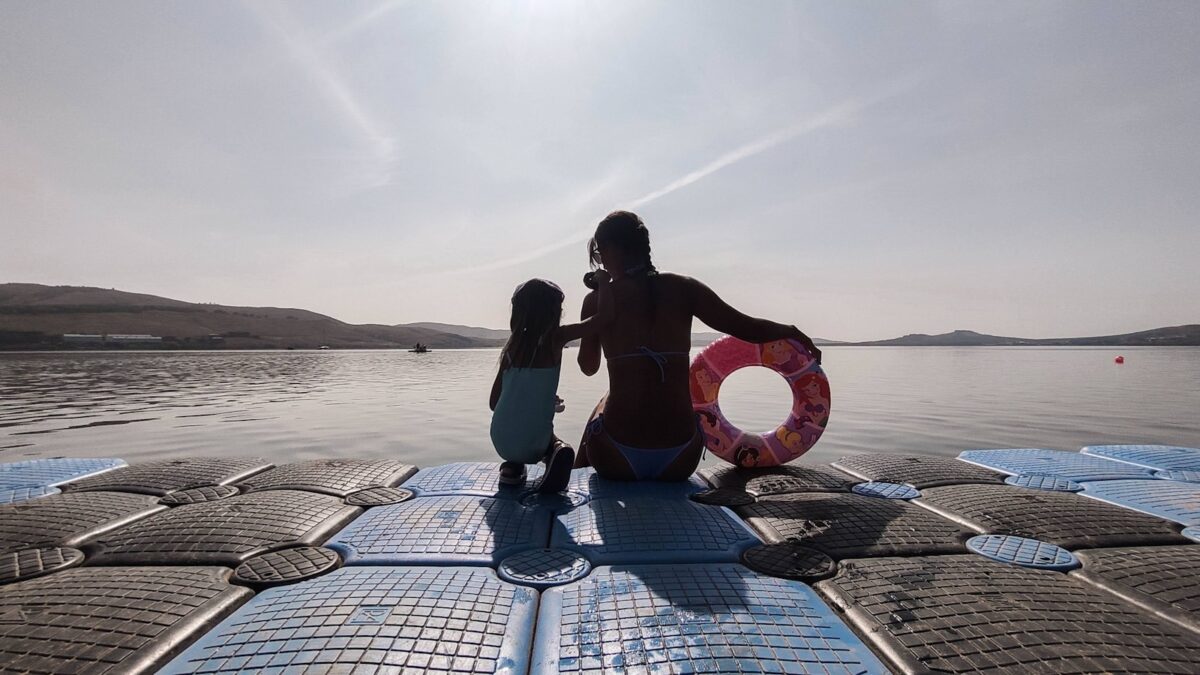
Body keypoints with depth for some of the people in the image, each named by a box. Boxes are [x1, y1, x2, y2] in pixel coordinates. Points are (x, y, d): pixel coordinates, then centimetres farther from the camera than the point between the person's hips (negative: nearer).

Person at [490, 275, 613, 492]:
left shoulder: (512, 346, 7)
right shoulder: (555, 338, -6)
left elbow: (494, 402, 12)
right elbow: (603, 316, -8)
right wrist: (603, 280, 9)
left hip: (501, 442, 5)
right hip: (533, 445, -5)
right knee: (553, 441, 31)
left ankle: (513, 464, 11)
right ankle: (556, 451, -3)